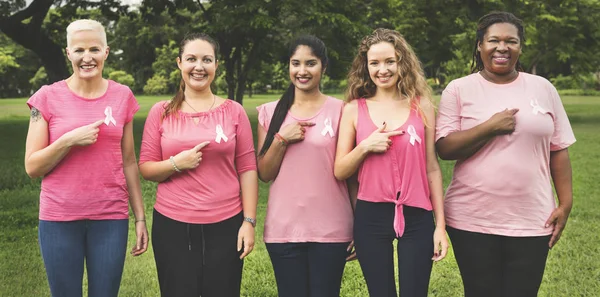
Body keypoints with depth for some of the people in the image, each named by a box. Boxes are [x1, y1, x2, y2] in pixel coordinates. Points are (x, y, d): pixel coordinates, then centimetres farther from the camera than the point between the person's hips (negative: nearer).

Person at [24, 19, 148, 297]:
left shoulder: (123, 96, 3)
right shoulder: (48, 97, -3)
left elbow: (129, 162, 9)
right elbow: (32, 167, -2)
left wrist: (140, 216, 7)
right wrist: (69, 140, -17)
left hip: (111, 218, 1)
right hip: (59, 219, -1)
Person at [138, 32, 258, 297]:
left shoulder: (233, 111, 1)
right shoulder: (161, 112, 3)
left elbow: (247, 168, 2)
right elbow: (145, 169, 4)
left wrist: (249, 221, -3)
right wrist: (176, 164, -15)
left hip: (225, 225, 0)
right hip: (172, 225, 0)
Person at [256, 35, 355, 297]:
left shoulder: (340, 110, 0)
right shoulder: (270, 112, 7)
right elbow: (264, 173, 7)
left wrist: (359, 226, 0)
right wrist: (282, 140, -9)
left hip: (330, 229, -2)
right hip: (283, 228, 2)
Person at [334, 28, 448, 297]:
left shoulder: (421, 106, 2)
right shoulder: (354, 109, 2)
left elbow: (432, 168, 4)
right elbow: (340, 171, 3)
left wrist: (440, 224, 3)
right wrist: (365, 147, -15)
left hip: (417, 217, 0)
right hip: (371, 217, 0)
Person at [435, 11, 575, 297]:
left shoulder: (543, 88, 6)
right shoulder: (458, 89, -1)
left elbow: (558, 150, 8)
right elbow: (444, 148, -7)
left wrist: (565, 203, 3)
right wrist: (490, 127, -17)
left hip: (531, 221, 2)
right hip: (472, 220, -1)